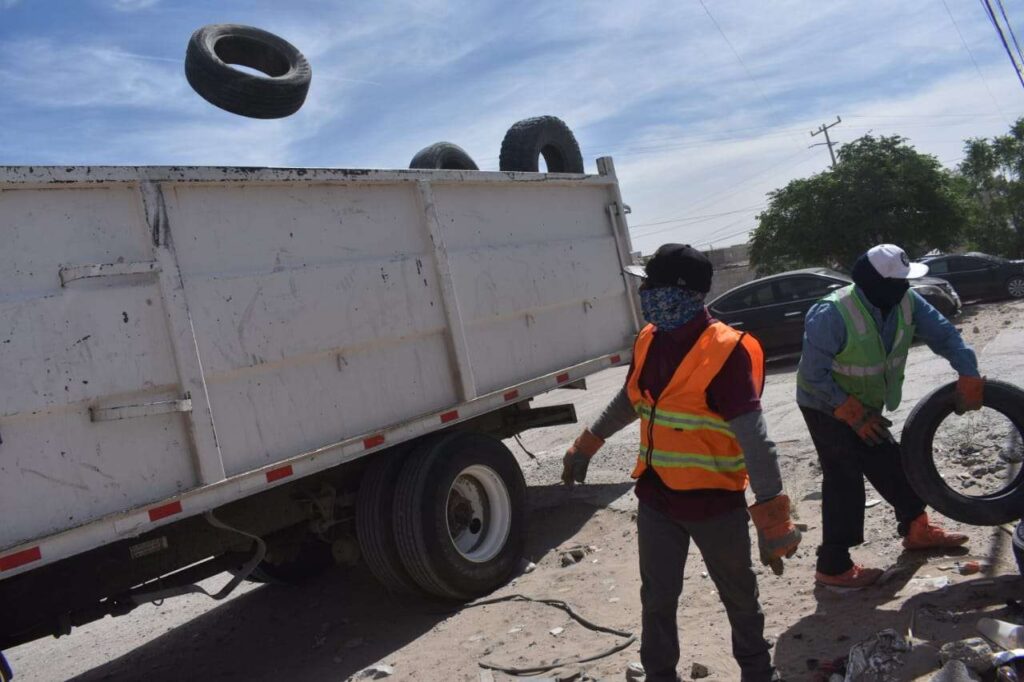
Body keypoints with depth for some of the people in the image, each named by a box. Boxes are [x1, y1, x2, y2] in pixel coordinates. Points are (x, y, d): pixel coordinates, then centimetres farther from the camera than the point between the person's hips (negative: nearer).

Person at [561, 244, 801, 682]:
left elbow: (753, 439, -26)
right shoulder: (648, 342, -1)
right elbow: (630, 400, 17)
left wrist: (771, 515, -28)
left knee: (738, 596, 18)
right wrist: (588, 444, 25)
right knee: (657, 598, 14)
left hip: (714, 499, -5)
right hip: (656, 497, 5)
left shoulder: (725, 352, -22)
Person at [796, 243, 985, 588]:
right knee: (844, 480, -7)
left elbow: (943, 333, -4)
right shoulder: (831, 315, -33)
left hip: (864, 404, 8)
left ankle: (916, 529, 39)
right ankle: (833, 567, 1)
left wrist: (968, 376, -17)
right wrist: (853, 414, -25)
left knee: (890, 464, 16)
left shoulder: (905, 302, -11)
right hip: (827, 406, -7)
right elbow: (814, 375, -28)